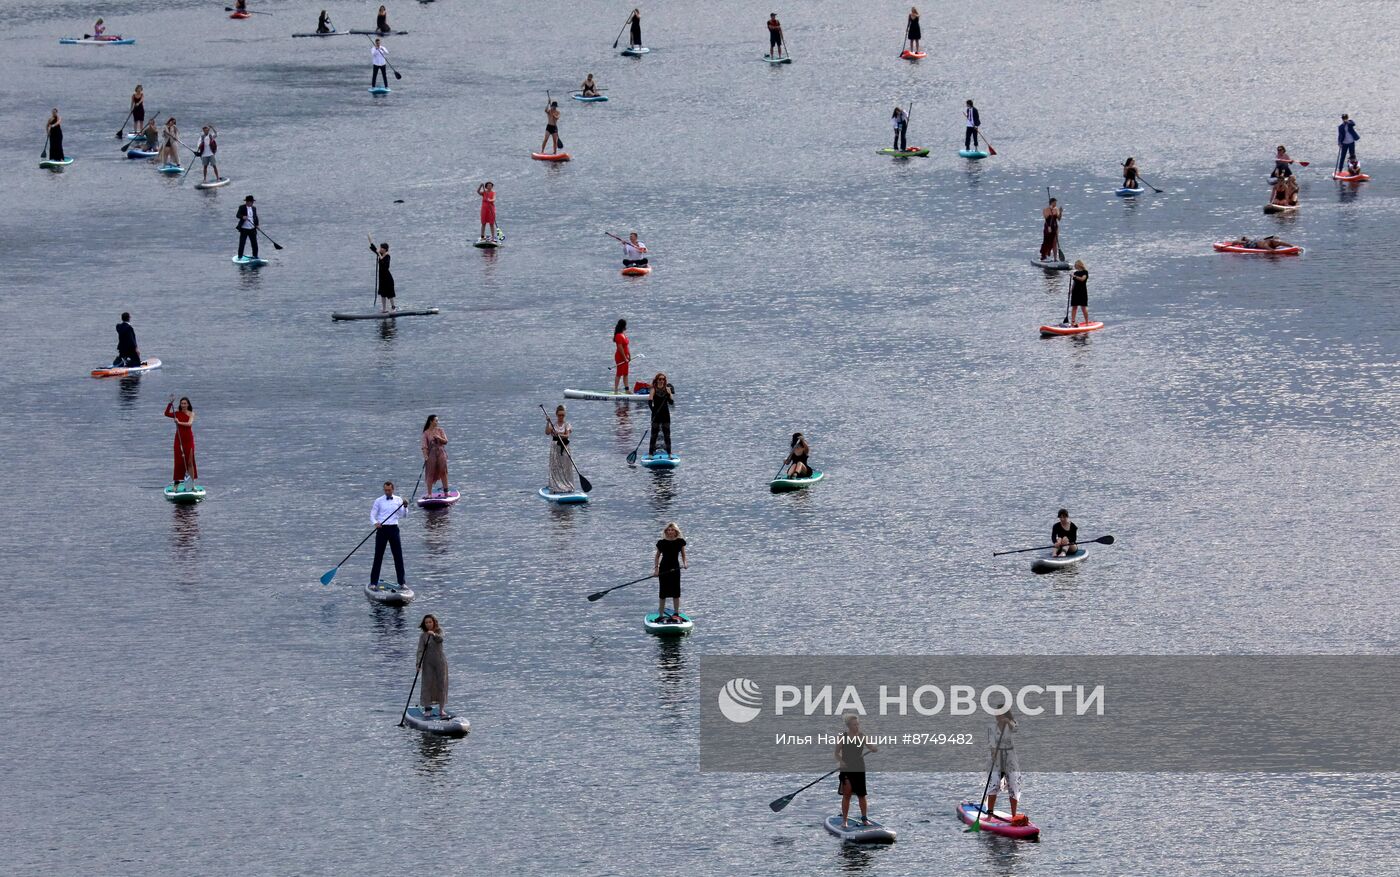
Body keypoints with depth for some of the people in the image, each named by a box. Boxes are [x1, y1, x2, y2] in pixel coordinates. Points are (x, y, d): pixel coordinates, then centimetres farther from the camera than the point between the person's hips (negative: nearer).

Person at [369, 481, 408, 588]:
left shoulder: (398, 500, 8)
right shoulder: (379, 501, 4)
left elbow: (403, 516, 4)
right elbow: (372, 515, 1)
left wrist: (405, 507, -15)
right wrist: (375, 523, -19)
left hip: (393, 528, 1)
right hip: (381, 529, -1)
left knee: (398, 556, 1)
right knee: (378, 556, -1)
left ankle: (401, 582, 7)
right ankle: (373, 582, 3)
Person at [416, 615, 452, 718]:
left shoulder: (439, 631, 0)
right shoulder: (423, 636, -1)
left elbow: (440, 639, -22)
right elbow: (420, 650, -7)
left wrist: (434, 635, -43)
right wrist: (419, 664, -17)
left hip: (440, 660, 0)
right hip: (428, 662, 0)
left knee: (441, 684, -1)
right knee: (427, 683, -6)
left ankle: (441, 709, 1)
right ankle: (427, 707, 5)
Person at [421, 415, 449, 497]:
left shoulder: (440, 430, 5)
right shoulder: (426, 433, -1)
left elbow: (445, 441, 2)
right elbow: (424, 446, -6)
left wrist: (438, 438, -14)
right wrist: (425, 456, -18)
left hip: (441, 452, 2)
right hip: (431, 453, -2)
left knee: (443, 472, 2)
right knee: (430, 474, -2)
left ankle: (446, 492, 9)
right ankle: (429, 494, 2)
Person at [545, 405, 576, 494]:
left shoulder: (567, 424, 2)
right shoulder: (553, 423, 4)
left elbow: (567, 435, -12)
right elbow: (547, 432, -9)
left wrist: (560, 435, -30)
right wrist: (547, 423, -20)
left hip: (564, 447, -1)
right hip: (554, 447, 1)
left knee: (566, 467, 0)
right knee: (555, 468, -1)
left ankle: (568, 487, 6)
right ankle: (555, 487, 3)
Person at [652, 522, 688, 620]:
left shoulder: (680, 541, 0)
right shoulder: (662, 543, -3)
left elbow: (683, 555, 8)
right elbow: (657, 556, 5)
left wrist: (685, 563, -11)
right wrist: (656, 568, -4)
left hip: (675, 568, 1)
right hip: (664, 569, -1)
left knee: (676, 592, 4)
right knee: (663, 593, 0)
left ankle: (676, 614, 16)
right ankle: (661, 615, 6)